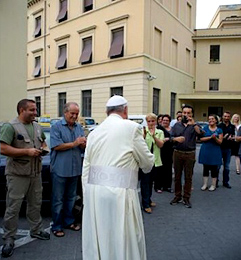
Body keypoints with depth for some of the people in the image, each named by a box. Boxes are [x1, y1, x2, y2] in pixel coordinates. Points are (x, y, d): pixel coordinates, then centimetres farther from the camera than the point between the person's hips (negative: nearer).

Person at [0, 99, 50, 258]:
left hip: (36, 173, 6)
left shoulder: (37, 127, 10)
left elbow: (43, 142, 24)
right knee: (13, 207, 2)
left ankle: (36, 230, 34)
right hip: (18, 174, -6)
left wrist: (44, 148, 1)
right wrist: (27, 151, -21)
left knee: (35, 204, 17)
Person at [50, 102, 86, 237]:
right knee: (58, 199, 5)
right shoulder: (56, 127, -6)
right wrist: (74, 144, -17)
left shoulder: (79, 127, 8)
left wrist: (83, 144, -15)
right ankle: (57, 226, 18)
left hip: (75, 169, 5)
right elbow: (56, 146, -16)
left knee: (71, 197, 17)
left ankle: (69, 221, 32)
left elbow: (83, 149, 8)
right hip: (60, 169, -5)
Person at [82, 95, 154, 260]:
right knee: (124, 242, 10)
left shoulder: (94, 132, 10)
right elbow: (148, 164, 2)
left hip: (93, 191, 6)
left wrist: (87, 195, 18)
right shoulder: (132, 127, -5)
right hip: (119, 193, -5)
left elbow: (86, 170, 11)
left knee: (96, 242, 17)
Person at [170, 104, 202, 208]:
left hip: (190, 154, -1)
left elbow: (200, 133, -16)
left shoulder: (194, 126, 3)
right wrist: (176, 139, -14)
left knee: (188, 177, 5)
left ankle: (186, 198, 15)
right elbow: (171, 137, 7)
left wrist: (193, 124, -27)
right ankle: (177, 196, 21)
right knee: (177, 176, 9)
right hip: (177, 153, 2)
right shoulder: (177, 125, 9)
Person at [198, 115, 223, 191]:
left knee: (214, 168, 3)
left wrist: (215, 138, -20)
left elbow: (220, 142, 0)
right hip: (205, 150, 1)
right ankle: (205, 184, 18)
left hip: (215, 151, 0)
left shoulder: (219, 130, 3)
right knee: (205, 168, 7)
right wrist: (210, 137, -17)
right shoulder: (205, 128, 3)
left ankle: (213, 185, 16)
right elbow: (201, 138, -5)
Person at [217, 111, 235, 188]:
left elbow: (233, 136, 14)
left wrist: (232, 138, -8)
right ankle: (216, 181, 12)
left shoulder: (232, 127, 10)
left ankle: (225, 182, 18)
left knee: (227, 167, 9)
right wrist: (223, 137, -17)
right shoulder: (219, 126, -2)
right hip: (219, 148, -3)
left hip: (228, 149, 4)